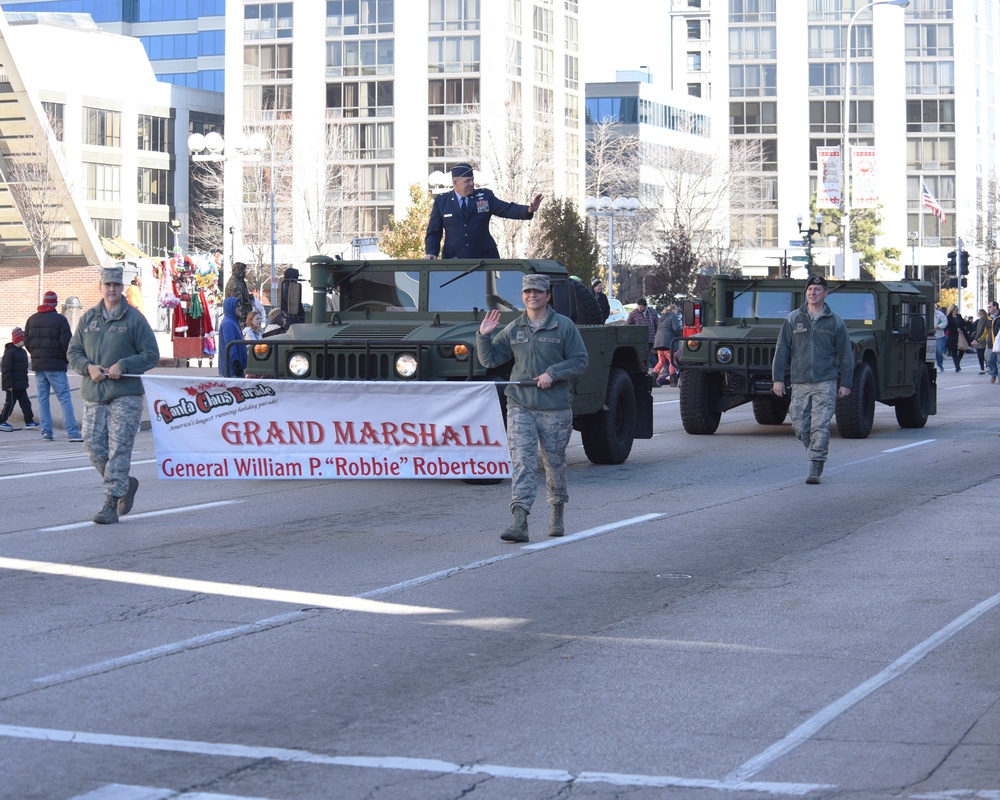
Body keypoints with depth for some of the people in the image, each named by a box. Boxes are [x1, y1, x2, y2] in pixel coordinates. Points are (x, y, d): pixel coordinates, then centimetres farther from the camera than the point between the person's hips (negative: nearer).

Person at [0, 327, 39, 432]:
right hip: (12, 386, -9)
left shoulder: (22, 352, 13)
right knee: (10, 403, -2)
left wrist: (25, 382, 23)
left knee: (25, 402, 6)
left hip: (21, 385, 9)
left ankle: (29, 421, 8)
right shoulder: (10, 352, -17)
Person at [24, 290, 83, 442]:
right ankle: (72, 432, -12)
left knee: (42, 398, 9)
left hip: (38, 365, 5)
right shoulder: (60, 319, -8)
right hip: (56, 365, -5)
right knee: (65, 398, -5)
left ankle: (46, 432, 4)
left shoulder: (32, 319, 8)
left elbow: (27, 342, 10)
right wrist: (67, 360, 4)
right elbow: (66, 343, -11)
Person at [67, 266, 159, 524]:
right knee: (94, 445, 2)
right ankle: (125, 484, 24)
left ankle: (111, 504, -7)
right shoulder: (88, 318, 12)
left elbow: (151, 355, -1)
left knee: (118, 449, -8)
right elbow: (73, 351, 14)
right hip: (93, 395, 5)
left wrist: (124, 365, -14)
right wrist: (88, 367, -6)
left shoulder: (134, 318, -1)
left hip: (125, 396, -5)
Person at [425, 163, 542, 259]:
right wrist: (431, 253, -8)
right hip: (454, 260, -1)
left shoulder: (485, 196, 6)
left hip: (485, 258, 1)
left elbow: (507, 209, -2)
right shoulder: (441, 202, 5)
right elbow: (433, 232, 8)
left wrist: (529, 210, -20)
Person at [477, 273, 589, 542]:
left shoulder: (564, 326, 0)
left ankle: (558, 513, 33)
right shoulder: (513, 329, 9)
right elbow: (489, 360, 11)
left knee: (555, 463, 11)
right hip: (520, 407, 1)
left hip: (555, 409, -1)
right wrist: (484, 336, -6)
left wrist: (552, 373, -15)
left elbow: (580, 361, -3)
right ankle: (519, 522, -18)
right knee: (522, 462, -10)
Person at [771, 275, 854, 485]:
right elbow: (782, 350, 7)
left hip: (825, 383, -2)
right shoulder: (793, 319, 7)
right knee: (800, 426, 3)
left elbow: (845, 355, 6)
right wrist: (778, 378, 1)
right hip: (800, 382, 2)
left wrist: (845, 384, 2)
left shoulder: (835, 322, 4)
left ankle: (815, 469, -9)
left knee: (820, 426, -10)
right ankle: (818, 453, 27)